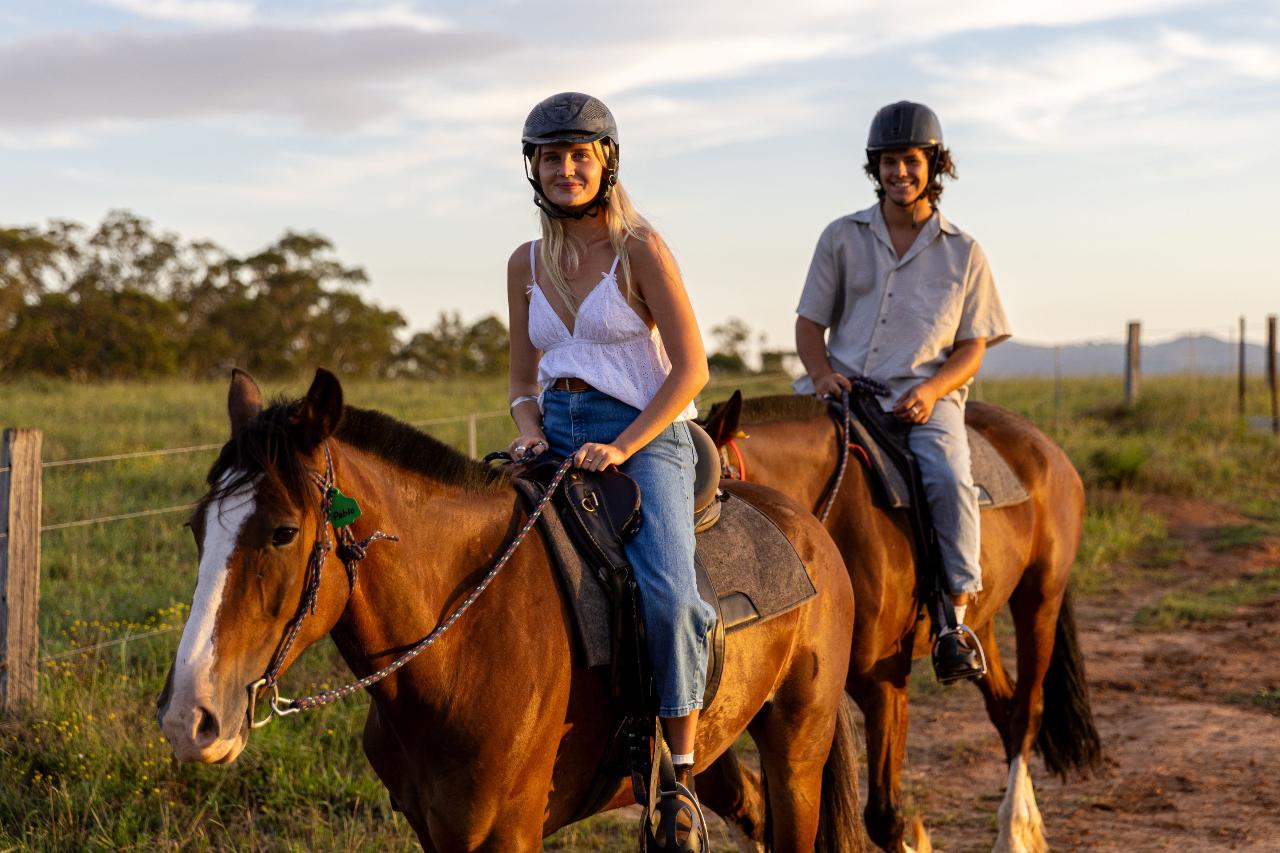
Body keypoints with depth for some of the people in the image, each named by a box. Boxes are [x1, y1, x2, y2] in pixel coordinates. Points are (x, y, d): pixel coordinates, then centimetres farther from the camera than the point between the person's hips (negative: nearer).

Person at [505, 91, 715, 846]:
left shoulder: (641, 250, -4)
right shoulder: (527, 263, 11)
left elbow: (691, 367, -7)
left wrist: (621, 448, -16)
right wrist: (530, 431, -3)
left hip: (644, 437, -6)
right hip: (557, 439, 6)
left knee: (667, 592, -27)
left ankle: (682, 769, -16)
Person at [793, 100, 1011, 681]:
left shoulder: (963, 253, 10)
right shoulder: (843, 237, 12)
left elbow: (972, 347, 8)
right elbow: (809, 322, 12)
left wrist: (932, 389, -12)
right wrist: (822, 372, -9)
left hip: (922, 398, -2)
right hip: (842, 389, 2)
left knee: (949, 480, -30)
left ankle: (955, 617, -24)